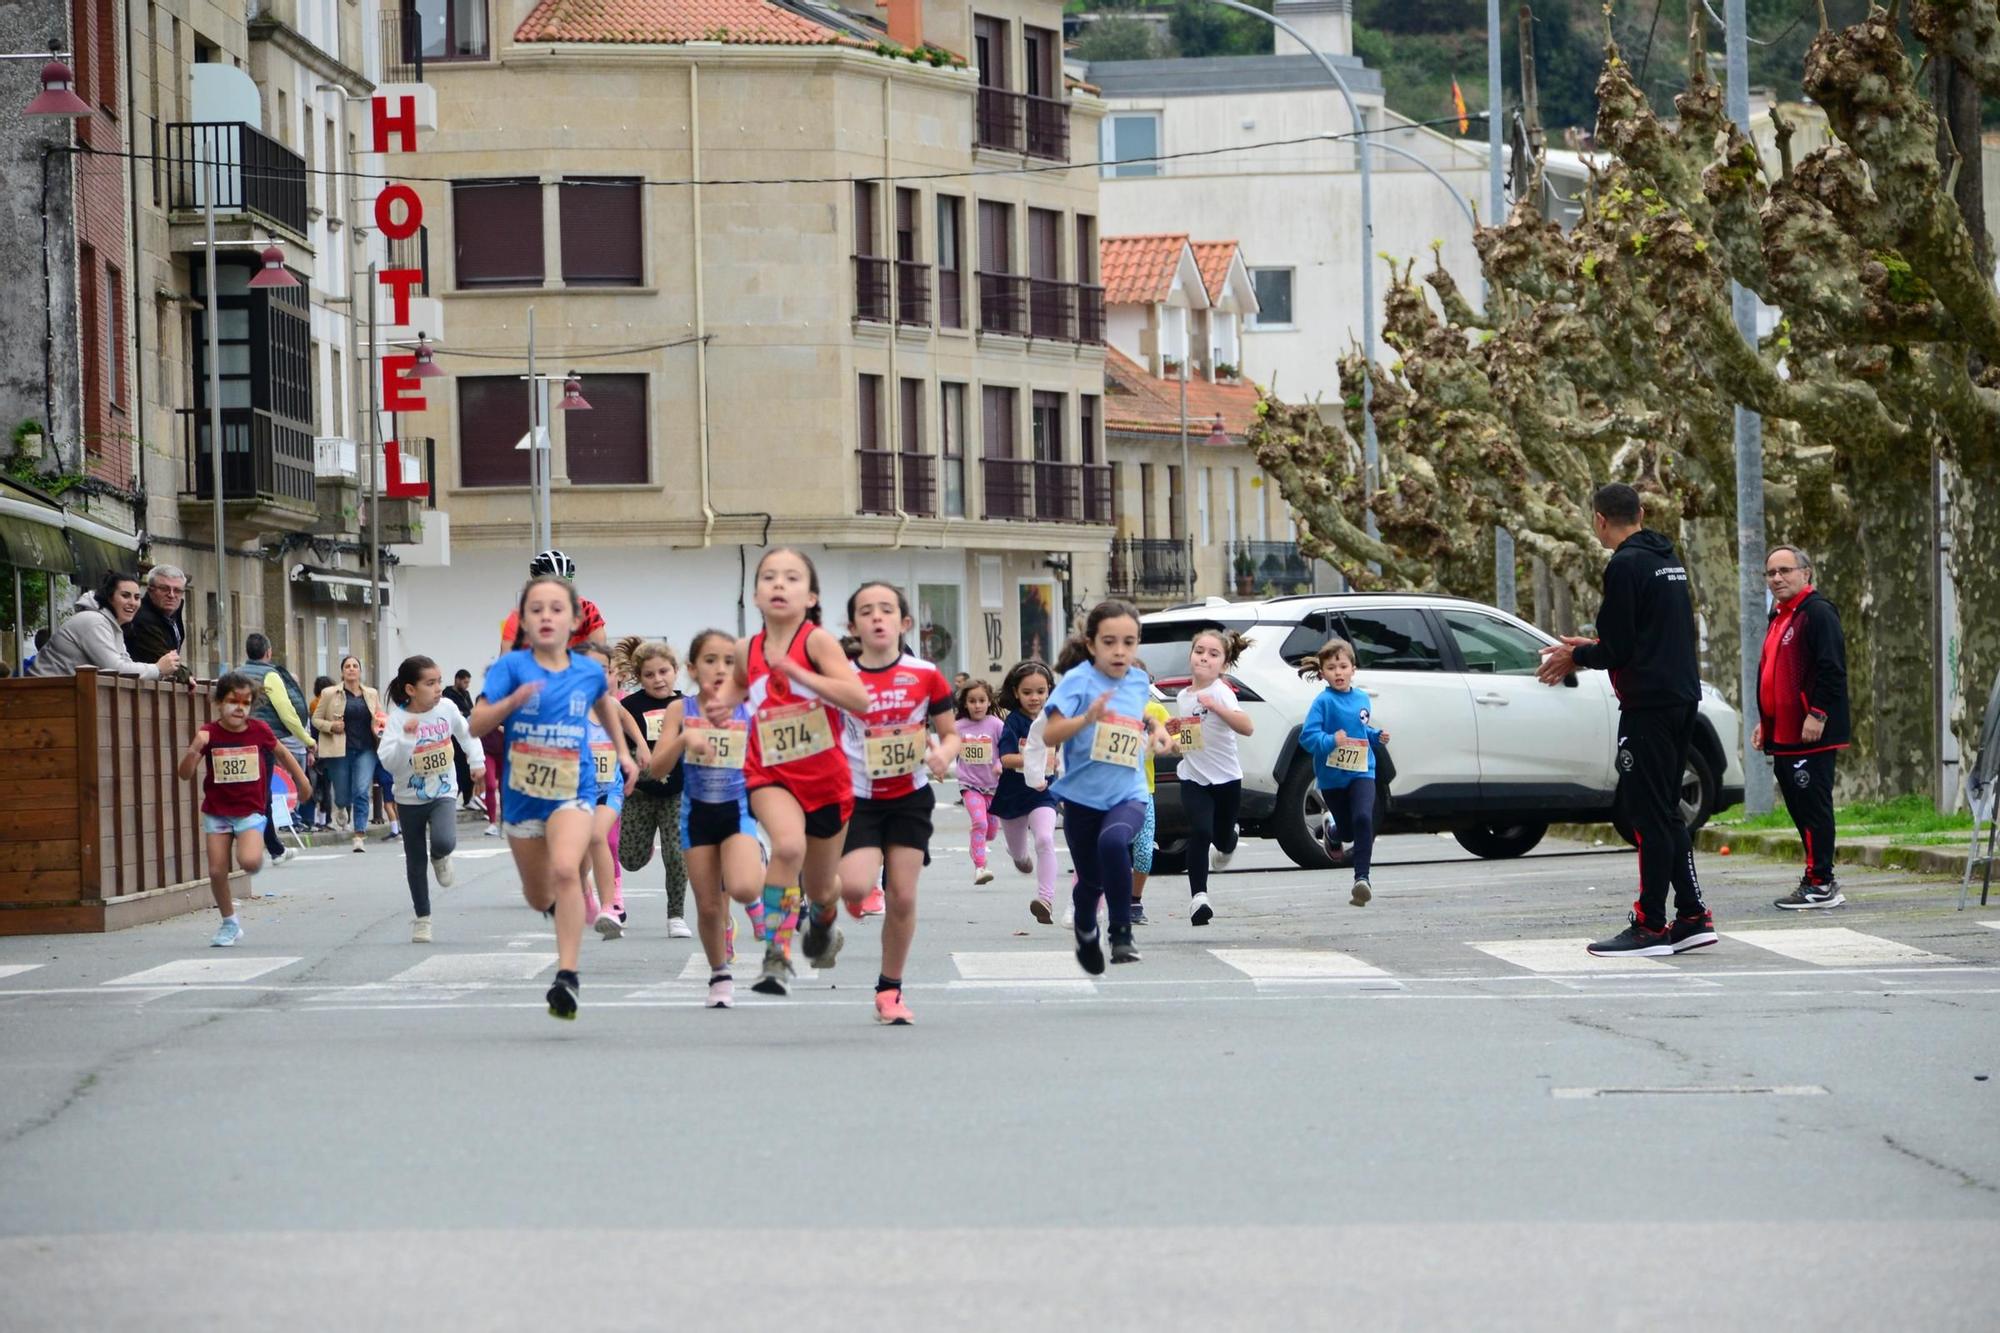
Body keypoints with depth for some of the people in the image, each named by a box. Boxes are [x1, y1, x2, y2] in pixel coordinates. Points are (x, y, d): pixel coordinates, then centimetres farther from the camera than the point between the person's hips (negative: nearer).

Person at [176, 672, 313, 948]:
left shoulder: (259, 731, -6)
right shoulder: (209, 734, -7)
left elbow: (281, 753, 15)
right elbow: (185, 774, -10)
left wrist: (301, 781, 20)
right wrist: (194, 749, -28)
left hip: (251, 811, -1)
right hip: (216, 812, 1)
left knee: (249, 861, -25)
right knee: (217, 871, -2)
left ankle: (257, 855, 14)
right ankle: (229, 923, 19)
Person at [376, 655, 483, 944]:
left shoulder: (447, 709, -7)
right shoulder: (398, 719, -18)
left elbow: (466, 733, 15)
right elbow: (389, 763, -29)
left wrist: (477, 761, 14)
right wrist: (407, 737, -40)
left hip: (443, 793, 1)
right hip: (410, 798, -1)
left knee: (444, 842, -26)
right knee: (416, 860, 10)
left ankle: (440, 857, 12)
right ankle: (422, 919, 26)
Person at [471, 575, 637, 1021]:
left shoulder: (589, 671, -2)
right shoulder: (512, 667, -9)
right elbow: (477, 725, -13)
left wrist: (623, 752, 23)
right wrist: (512, 701, -29)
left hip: (573, 790, -1)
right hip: (522, 793, 1)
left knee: (565, 869, -28)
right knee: (539, 898, 16)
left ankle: (567, 976, -27)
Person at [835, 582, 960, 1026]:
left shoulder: (925, 676, -4)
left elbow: (950, 733, 5)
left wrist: (944, 753, -17)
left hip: (911, 796, 1)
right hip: (858, 799, -1)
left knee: (903, 896, 1)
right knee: (856, 886, -20)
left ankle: (890, 989, 17)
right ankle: (832, 894, 19)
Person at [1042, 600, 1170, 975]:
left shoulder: (1139, 681, 4)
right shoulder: (1079, 679, -11)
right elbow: (1050, 735, -21)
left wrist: (1154, 727, 11)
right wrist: (1087, 718, -36)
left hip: (1128, 794, 1)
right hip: (1083, 795, -1)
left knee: (1113, 841, -32)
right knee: (1091, 880, 10)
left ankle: (1122, 932, -23)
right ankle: (1086, 934, 45)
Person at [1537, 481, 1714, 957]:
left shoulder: (1626, 566, -14)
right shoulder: (1669, 560, 15)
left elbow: (1617, 649, -16)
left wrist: (1576, 656, 3)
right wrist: (1588, 650, 23)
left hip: (1648, 704, -9)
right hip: (1682, 699, 9)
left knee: (1649, 815, -5)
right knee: (1665, 811, 15)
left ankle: (1650, 926, -4)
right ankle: (1692, 918, 13)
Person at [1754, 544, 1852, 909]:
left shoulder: (1818, 613, -10)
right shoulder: (1779, 618, 21)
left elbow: (1832, 670, -18)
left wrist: (1817, 716, -22)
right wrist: (1764, 723, 24)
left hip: (1811, 734, -10)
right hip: (1784, 738, 10)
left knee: (1813, 807, -9)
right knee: (1799, 809, 11)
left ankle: (1819, 885, -7)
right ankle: (1820, 880, 16)